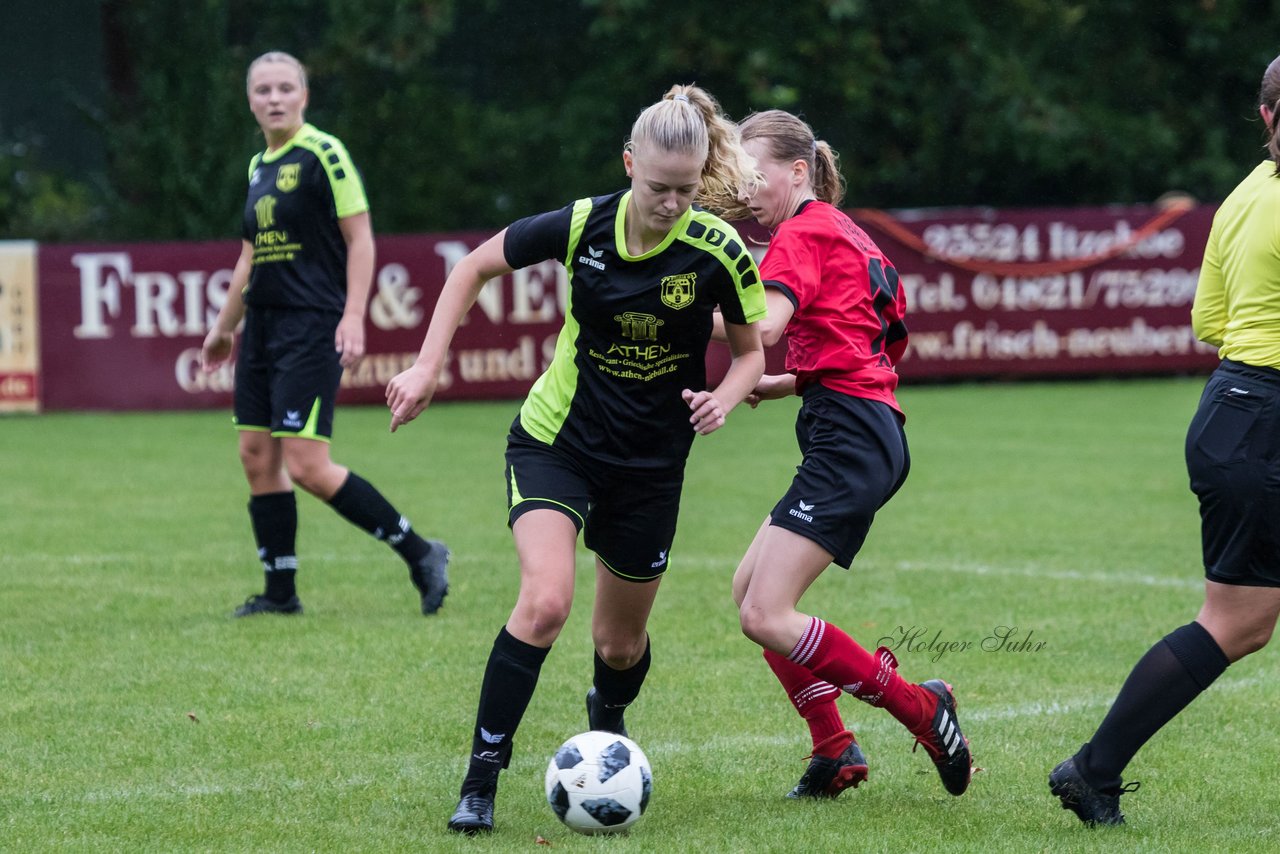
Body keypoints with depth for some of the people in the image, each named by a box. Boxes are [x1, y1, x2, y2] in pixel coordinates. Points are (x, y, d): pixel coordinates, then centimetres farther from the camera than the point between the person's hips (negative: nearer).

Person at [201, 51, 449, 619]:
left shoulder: (323, 154, -9)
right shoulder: (258, 166, 14)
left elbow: (360, 237, -12)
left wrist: (353, 317, -20)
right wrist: (224, 326, 30)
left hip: (312, 328, -8)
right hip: (263, 326, 8)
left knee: (307, 466, -14)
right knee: (257, 456, 5)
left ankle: (419, 555, -3)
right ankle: (280, 593, 13)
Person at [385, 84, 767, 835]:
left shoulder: (720, 252, -16)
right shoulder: (581, 225, -15)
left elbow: (751, 352, -1)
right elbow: (476, 267, 0)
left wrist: (725, 397, -22)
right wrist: (429, 366, -5)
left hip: (650, 463, 1)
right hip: (557, 439, -1)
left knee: (621, 644, 13)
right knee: (545, 600, -25)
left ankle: (608, 718, 51)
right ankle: (480, 783, -17)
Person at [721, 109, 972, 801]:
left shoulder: (803, 234, -7)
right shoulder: (843, 233, 23)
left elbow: (763, 325, -25)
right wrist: (788, 382, 19)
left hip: (848, 438, -11)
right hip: (868, 433, 11)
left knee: (766, 616, -15)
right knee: (750, 590, 12)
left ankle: (921, 709, -8)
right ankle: (835, 753, 10)